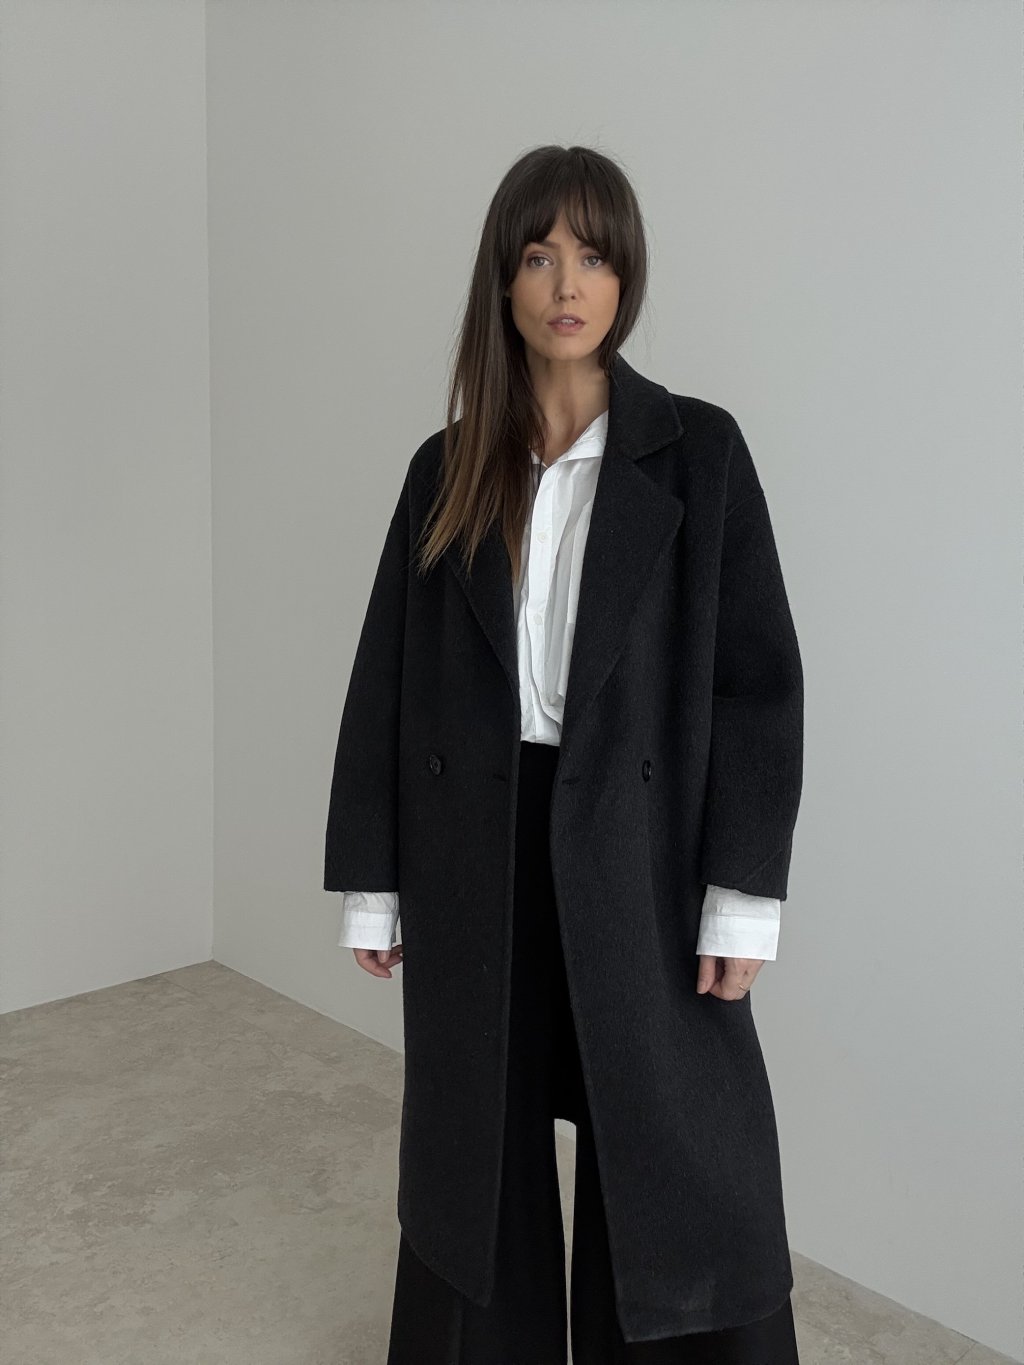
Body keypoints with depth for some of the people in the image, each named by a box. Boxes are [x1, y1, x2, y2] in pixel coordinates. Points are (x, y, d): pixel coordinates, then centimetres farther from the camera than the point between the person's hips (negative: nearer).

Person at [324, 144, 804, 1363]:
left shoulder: (696, 451, -3)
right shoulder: (447, 470, 5)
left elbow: (758, 678, -5)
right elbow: (387, 680, 6)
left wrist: (744, 897, -9)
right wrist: (372, 884, 4)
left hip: (638, 853, -2)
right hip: (476, 860, 3)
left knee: (667, 1160, 7)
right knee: (479, 1152, 16)